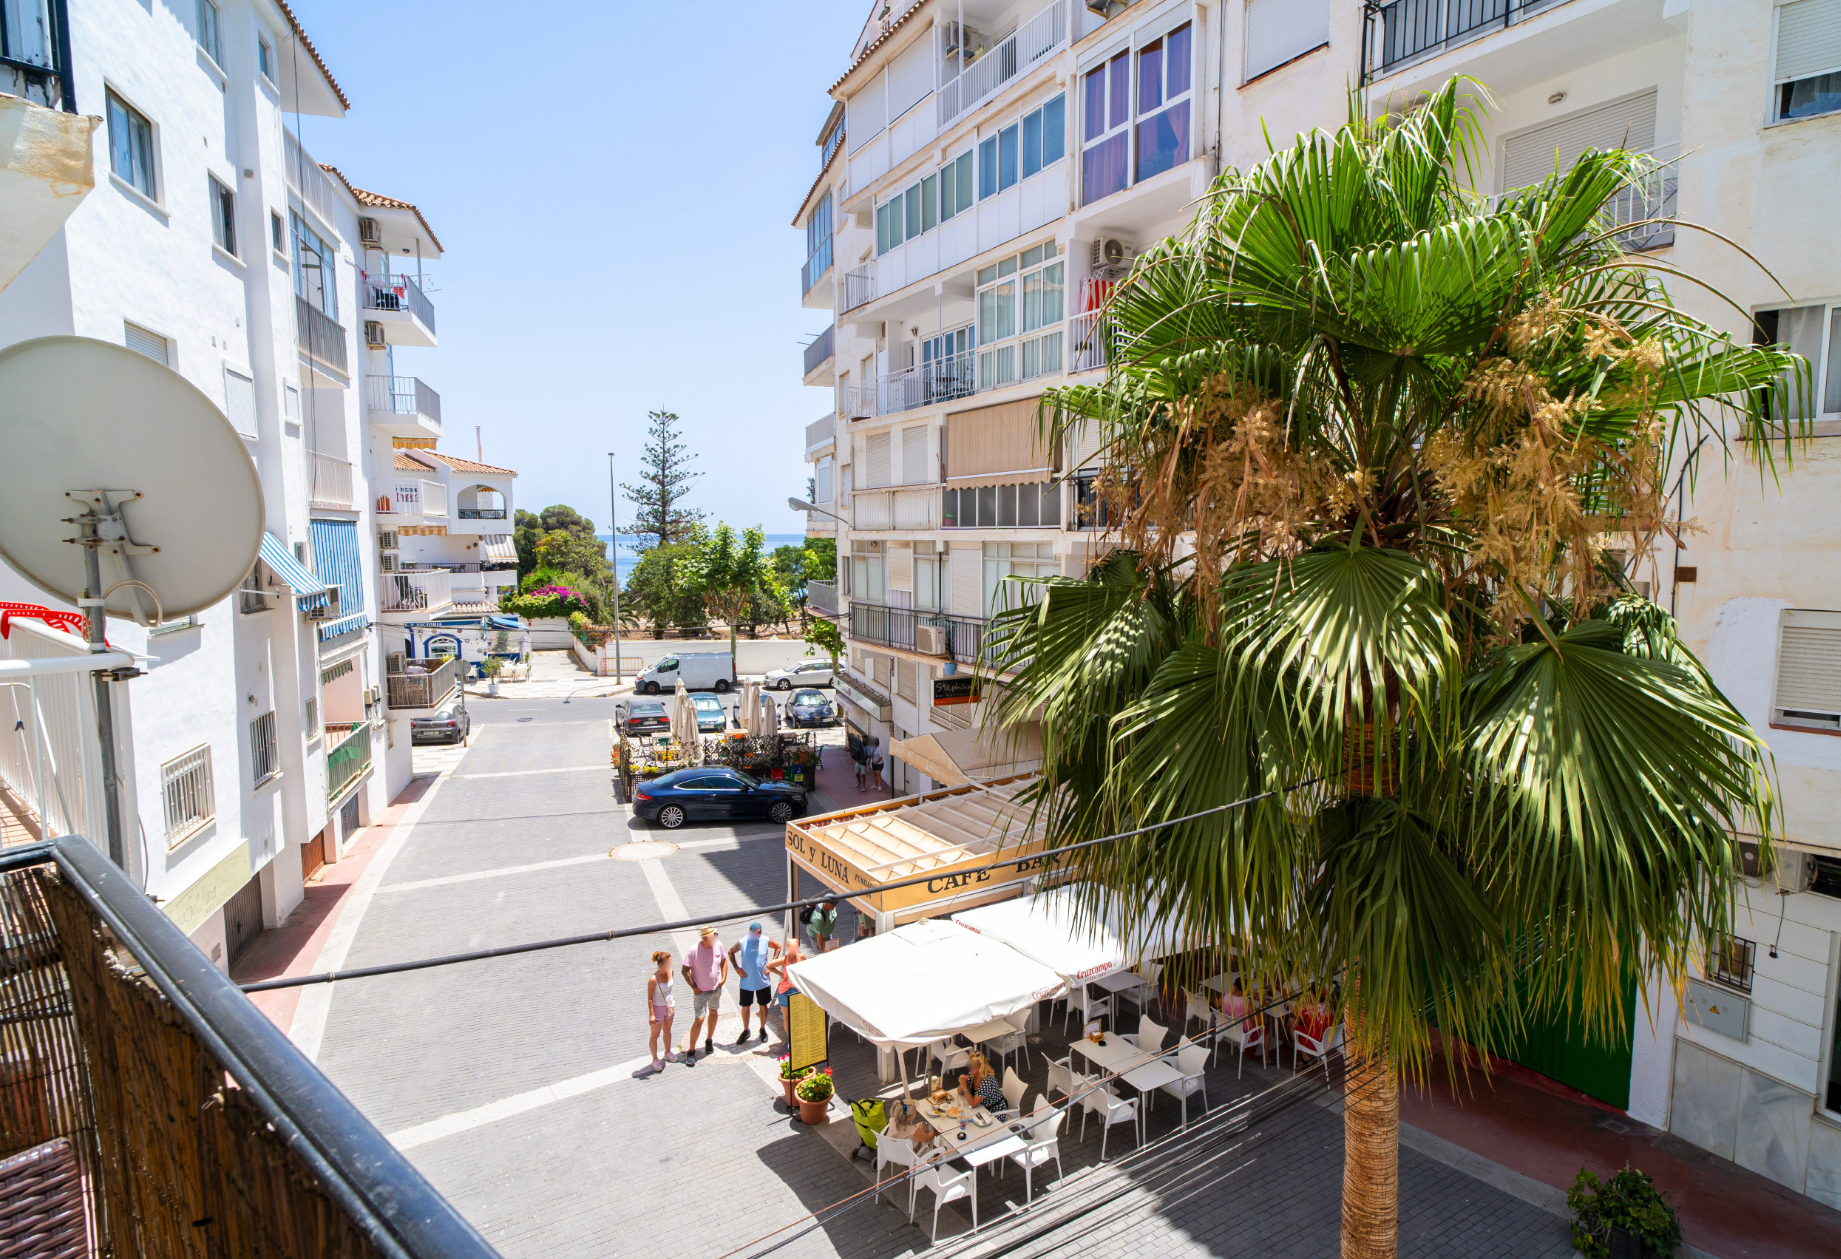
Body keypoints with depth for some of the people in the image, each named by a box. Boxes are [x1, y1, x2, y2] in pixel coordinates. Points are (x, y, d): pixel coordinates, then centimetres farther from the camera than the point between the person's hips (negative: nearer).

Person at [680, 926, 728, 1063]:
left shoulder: (718, 945, -11)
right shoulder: (694, 951, -25)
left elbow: (724, 961, 6)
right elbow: (685, 970, -17)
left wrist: (723, 978, -3)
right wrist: (694, 987, -16)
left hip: (716, 988, 5)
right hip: (701, 990, -5)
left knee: (714, 1012, 21)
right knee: (699, 1020, -6)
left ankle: (709, 1040, 43)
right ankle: (691, 1051, 9)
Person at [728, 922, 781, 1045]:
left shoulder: (766, 941, -10)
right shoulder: (742, 943, -12)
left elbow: (778, 946, 6)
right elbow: (730, 952, 4)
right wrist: (736, 967, -5)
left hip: (763, 981, 1)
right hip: (746, 982, 0)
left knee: (763, 1005, 14)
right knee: (745, 1007, 11)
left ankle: (763, 1029, 35)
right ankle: (745, 1031, 33)